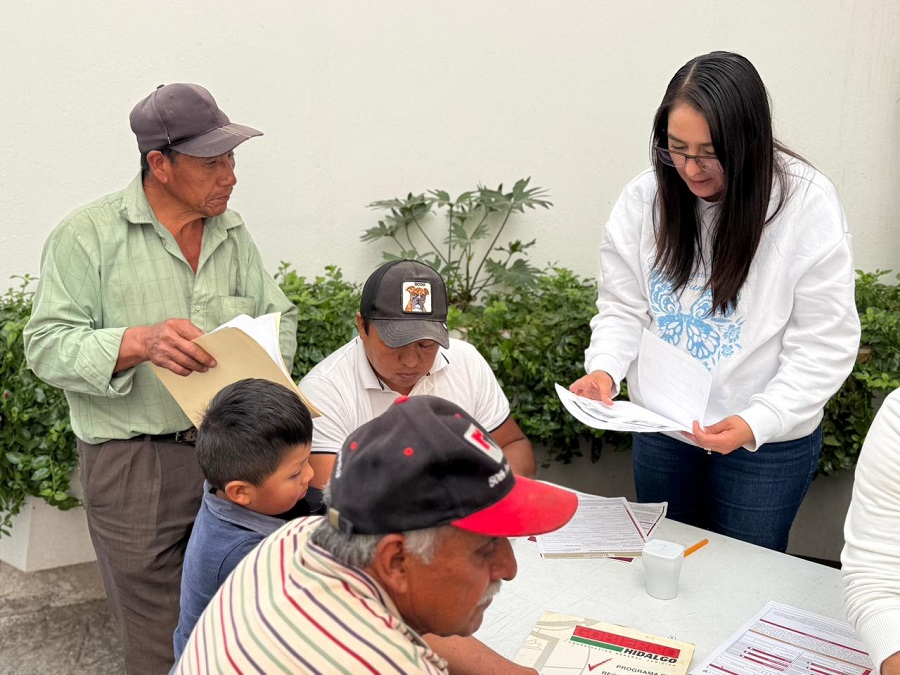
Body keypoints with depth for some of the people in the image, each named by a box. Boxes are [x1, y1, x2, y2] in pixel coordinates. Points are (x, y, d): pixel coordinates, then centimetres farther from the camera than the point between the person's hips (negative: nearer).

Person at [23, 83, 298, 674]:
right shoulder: (88, 234, -6)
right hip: (133, 465, -4)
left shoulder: (233, 233, 10)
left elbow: (278, 315, 14)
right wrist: (141, 342, -26)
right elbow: (48, 346, -10)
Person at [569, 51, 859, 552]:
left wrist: (755, 423, -26)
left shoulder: (807, 203, -18)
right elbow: (623, 307, -1)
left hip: (768, 442, -3)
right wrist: (604, 370, -20)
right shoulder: (645, 197, -8)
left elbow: (824, 347, -15)